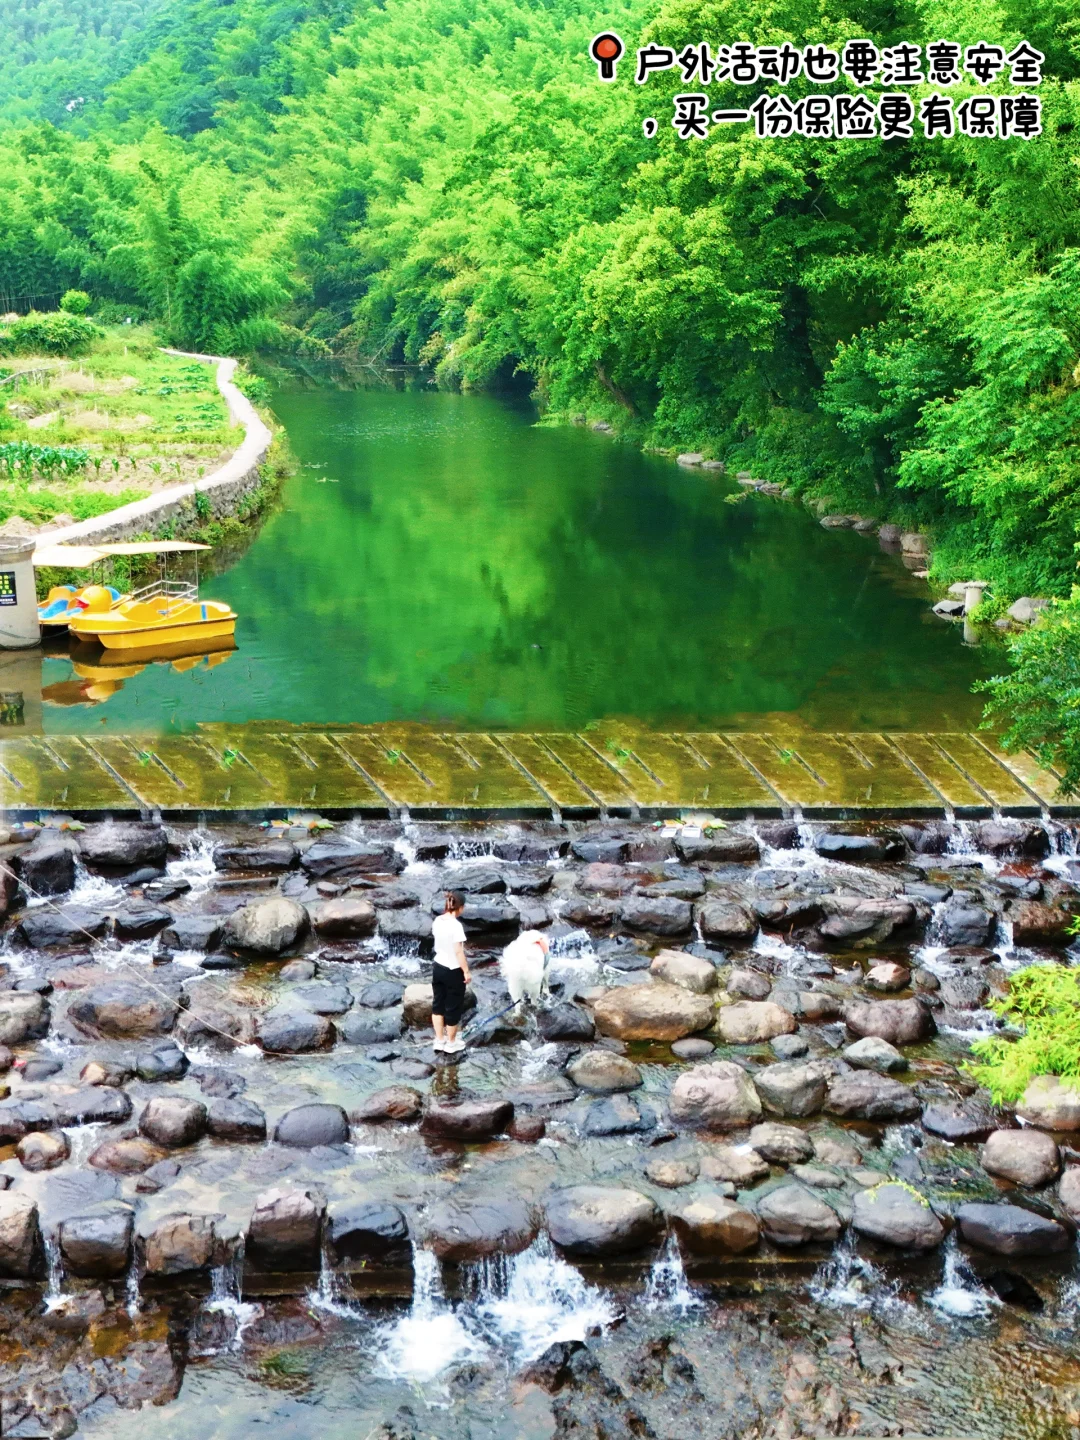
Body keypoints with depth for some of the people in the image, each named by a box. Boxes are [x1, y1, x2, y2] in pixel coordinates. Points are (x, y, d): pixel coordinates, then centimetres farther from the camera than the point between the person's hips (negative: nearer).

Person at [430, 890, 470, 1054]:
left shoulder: (437, 921, -3)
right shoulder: (456, 925, -24)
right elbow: (459, 952, -23)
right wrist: (466, 971, -13)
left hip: (438, 967, 7)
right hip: (453, 971, -7)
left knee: (438, 1004, 18)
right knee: (453, 1007, 9)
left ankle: (439, 1041, 28)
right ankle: (451, 1044, 23)